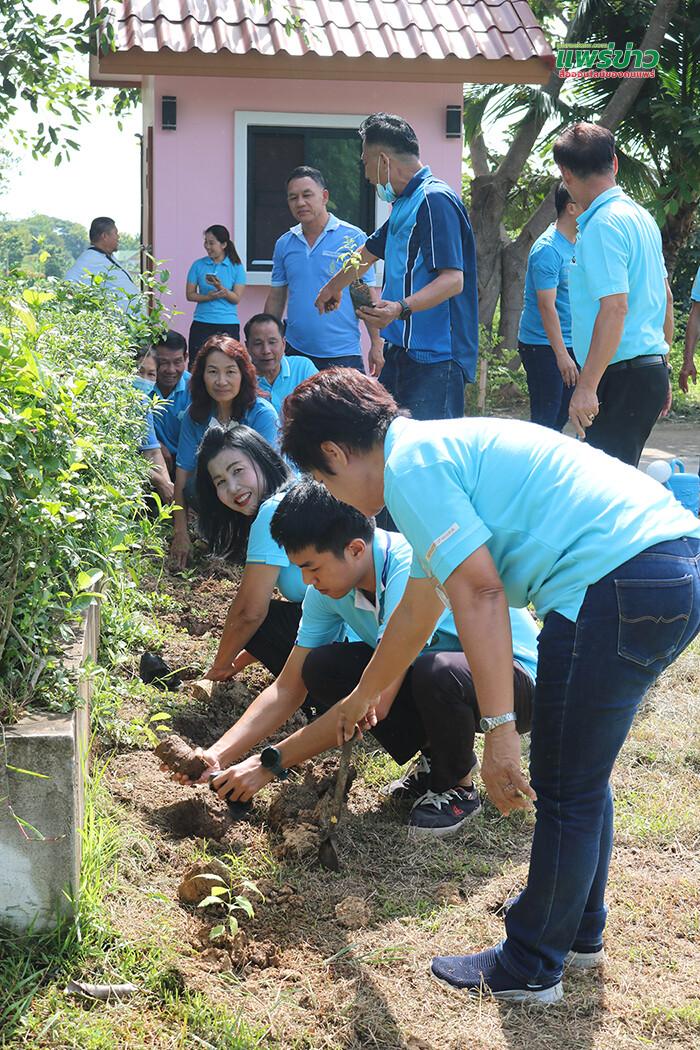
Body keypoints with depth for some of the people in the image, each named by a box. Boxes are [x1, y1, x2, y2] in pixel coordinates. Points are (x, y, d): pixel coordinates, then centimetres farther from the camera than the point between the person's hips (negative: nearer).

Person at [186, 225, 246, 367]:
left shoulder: (236, 267, 1)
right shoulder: (198, 265, 6)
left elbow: (236, 298, -3)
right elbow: (190, 295, 5)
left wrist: (220, 288, -20)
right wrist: (209, 297, -12)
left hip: (228, 324, -1)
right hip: (202, 323, 1)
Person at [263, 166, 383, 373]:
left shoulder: (353, 238, -4)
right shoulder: (284, 244, 9)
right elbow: (276, 298, 15)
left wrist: (376, 344, -7)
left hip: (343, 354, -4)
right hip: (295, 352, 4)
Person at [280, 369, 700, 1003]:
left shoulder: (409, 465, -5)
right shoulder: (440, 450, 26)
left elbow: (479, 592, -18)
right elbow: (419, 606, 39)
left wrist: (499, 730, -17)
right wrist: (365, 694, 52)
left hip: (623, 585, -10)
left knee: (566, 791, 5)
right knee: (582, 774, 24)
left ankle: (531, 968, 21)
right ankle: (580, 929, 40)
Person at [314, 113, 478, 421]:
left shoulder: (435, 200, -14)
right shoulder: (404, 204, 18)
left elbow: (453, 280, -23)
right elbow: (370, 252, 37)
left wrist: (401, 309, -37)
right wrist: (334, 286, 52)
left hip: (434, 358, -10)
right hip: (401, 351, 10)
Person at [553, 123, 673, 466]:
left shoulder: (602, 225, -15)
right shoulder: (641, 216, 14)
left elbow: (614, 308, -23)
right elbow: (666, 297, 20)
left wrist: (587, 386, -24)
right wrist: (660, 374, 26)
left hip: (622, 375, -10)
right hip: (652, 368, 10)